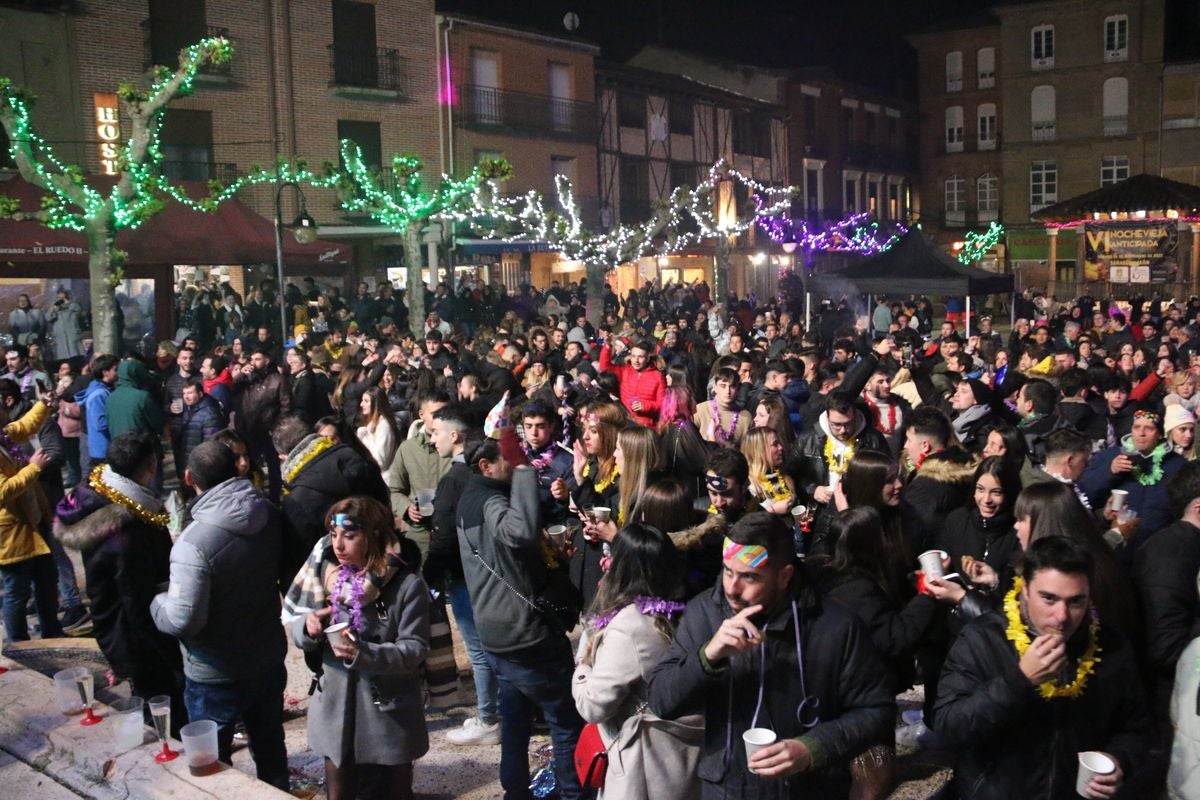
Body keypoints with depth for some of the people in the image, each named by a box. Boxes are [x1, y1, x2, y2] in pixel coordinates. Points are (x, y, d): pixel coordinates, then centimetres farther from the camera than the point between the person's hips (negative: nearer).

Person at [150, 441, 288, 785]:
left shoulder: (194, 542, -28)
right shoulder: (270, 515, -9)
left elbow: (183, 619, -26)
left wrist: (157, 602, -7)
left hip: (217, 675, -6)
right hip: (269, 660, 6)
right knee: (271, 749, 25)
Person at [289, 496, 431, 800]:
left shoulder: (407, 584, -15)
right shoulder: (326, 573, 2)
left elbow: (416, 648, -17)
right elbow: (299, 635, 6)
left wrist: (364, 653, -32)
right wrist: (307, 626, -18)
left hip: (389, 717, -4)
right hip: (336, 711, 4)